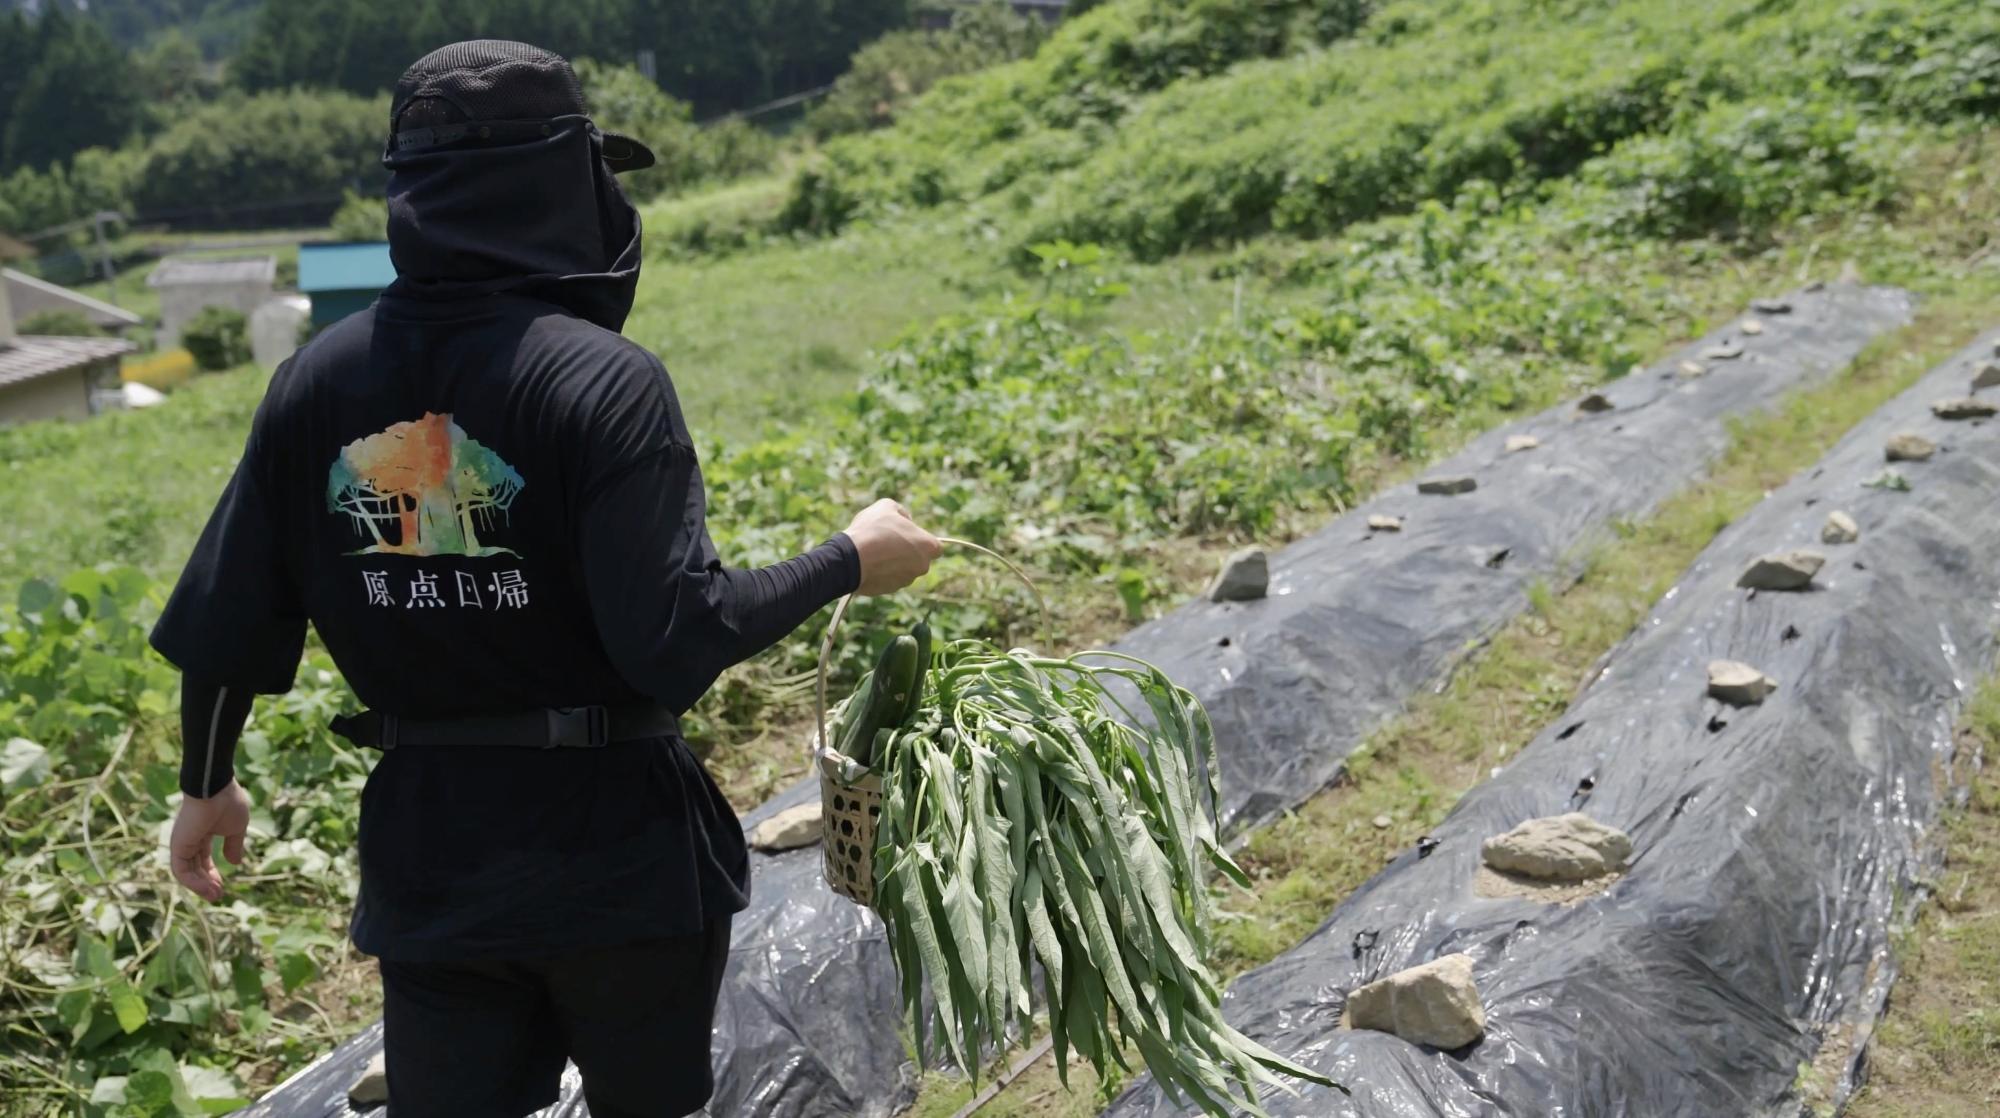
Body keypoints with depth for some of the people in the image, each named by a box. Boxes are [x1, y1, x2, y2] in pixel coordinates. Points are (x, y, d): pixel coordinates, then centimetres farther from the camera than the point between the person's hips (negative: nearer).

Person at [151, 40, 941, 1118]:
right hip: (615, 854, -3)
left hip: (425, 857, 4)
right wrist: (847, 563, -9)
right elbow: (674, 642, -23)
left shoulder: (317, 382, -3)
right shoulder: (603, 380, -18)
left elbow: (226, 618, 1)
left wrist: (206, 784, 18)